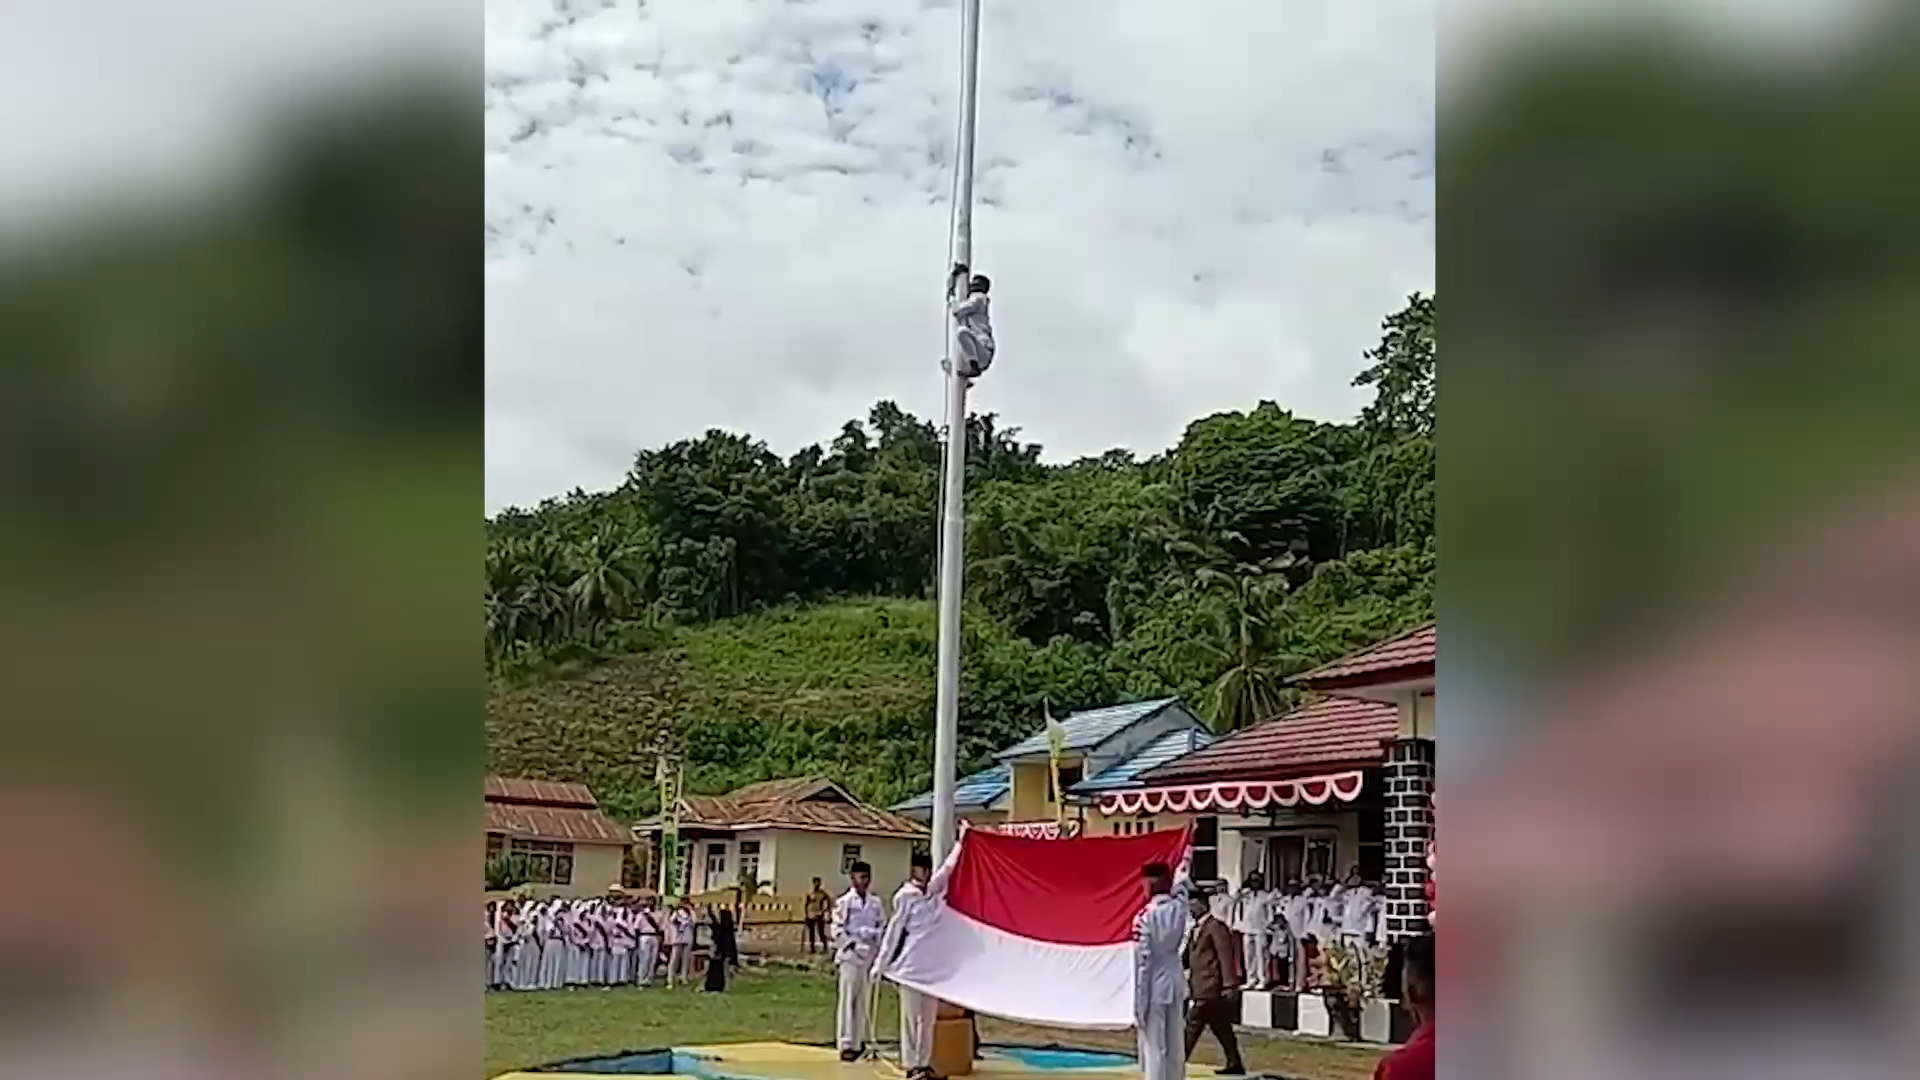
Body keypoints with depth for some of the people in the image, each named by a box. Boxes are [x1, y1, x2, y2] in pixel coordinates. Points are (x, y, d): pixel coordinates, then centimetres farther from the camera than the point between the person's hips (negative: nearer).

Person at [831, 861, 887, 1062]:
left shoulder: (875, 903, 10)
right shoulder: (844, 901, -3)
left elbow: (884, 926, 12)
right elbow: (836, 928, -6)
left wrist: (879, 948, 0)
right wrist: (850, 945, -12)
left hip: (869, 955, 5)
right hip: (850, 955, -4)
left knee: (863, 1000, 10)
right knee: (848, 1000, -5)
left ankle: (858, 1042, 17)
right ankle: (845, 1044, -5)